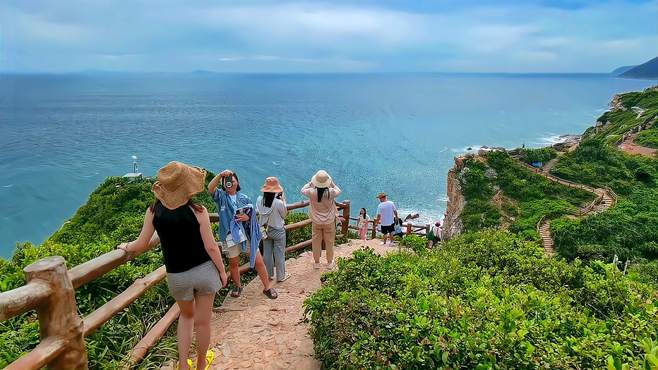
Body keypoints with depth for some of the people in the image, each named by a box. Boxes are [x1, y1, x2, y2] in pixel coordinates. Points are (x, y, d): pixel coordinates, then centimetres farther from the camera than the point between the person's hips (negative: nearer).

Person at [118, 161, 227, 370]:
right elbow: (211, 247, -13)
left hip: (177, 275, 3)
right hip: (204, 271, -2)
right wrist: (222, 271, 0)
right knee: (202, 321, 15)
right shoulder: (197, 211, -16)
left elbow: (141, 245, -1)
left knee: (186, 316, 28)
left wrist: (125, 247, 20)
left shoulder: (154, 211, -8)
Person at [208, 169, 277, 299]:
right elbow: (210, 188, -22)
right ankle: (237, 286, 40)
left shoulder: (244, 198, 4)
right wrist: (220, 175, -35)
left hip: (247, 234, 0)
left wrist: (247, 217, -15)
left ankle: (267, 287, 16)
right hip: (230, 236, 0)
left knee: (258, 261, 1)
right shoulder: (221, 197, -1)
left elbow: (253, 216, 8)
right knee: (233, 264, 16)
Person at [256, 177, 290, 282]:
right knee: (279, 254, 11)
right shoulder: (279, 203, -27)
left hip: (265, 230, 4)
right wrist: (283, 200, -7)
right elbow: (284, 214, -10)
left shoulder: (260, 200, -15)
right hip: (278, 231, -4)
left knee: (267, 253, 18)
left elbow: (257, 212, 0)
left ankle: (269, 275, 32)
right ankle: (281, 276, 24)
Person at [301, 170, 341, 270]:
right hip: (329, 221, -1)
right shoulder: (330, 192, -24)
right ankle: (330, 263, 28)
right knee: (329, 242, 15)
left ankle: (316, 262, 27)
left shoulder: (312, 193, -22)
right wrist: (331, 183, 4)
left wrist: (311, 183, 6)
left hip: (316, 221, 1)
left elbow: (303, 190, 0)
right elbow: (338, 191, -1)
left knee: (316, 242, 15)